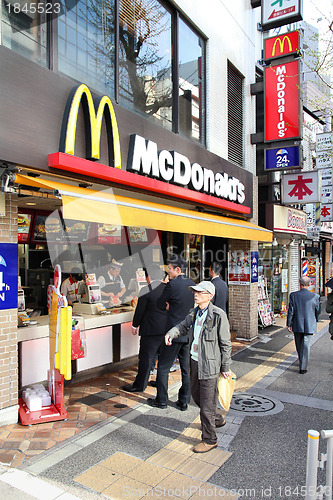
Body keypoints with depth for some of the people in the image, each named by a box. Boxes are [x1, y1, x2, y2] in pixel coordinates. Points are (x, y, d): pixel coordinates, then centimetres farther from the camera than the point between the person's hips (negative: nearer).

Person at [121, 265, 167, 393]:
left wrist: (135, 325, 4)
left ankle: (139, 385, 11)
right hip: (167, 328, 6)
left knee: (146, 358, 2)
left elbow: (140, 310, -9)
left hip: (151, 329, -6)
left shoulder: (146, 290, -13)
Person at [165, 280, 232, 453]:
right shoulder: (193, 313, 4)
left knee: (207, 402, 2)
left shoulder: (218, 315, -16)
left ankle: (209, 439, 22)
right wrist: (171, 333, -5)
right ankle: (217, 419, 47)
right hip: (194, 361, 8)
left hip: (209, 364, -8)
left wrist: (225, 367, -7)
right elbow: (183, 326, 18)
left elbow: (225, 343, -10)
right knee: (196, 394, 22)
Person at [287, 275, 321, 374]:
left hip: (297, 325, 1)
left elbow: (290, 311, -8)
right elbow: (318, 311, 3)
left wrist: (289, 324, 1)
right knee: (305, 346, 4)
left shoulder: (293, 295, -10)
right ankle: (303, 367, 4)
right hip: (309, 325, -1)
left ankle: (302, 362, 36)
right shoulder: (315, 296, -9)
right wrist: (315, 320, 22)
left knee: (299, 345, 19)